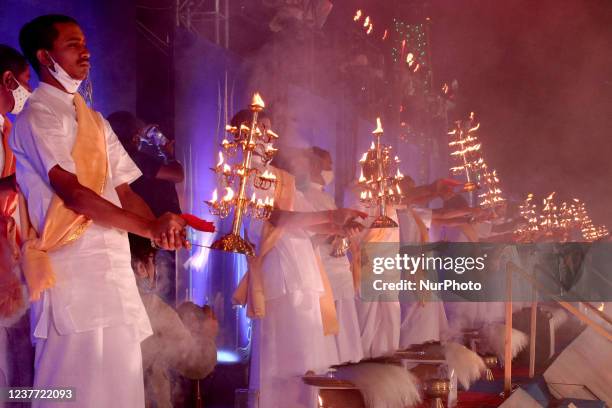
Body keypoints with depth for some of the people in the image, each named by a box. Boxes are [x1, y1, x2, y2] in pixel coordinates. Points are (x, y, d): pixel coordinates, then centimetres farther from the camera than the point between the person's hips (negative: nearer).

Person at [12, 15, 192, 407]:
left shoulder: (95, 121, 20)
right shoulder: (38, 116, -6)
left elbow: (123, 191, 15)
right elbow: (71, 192, -17)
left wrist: (160, 228, -6)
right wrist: (148, 227, -21)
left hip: (112, 265, 8)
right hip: (73, 268, -8)